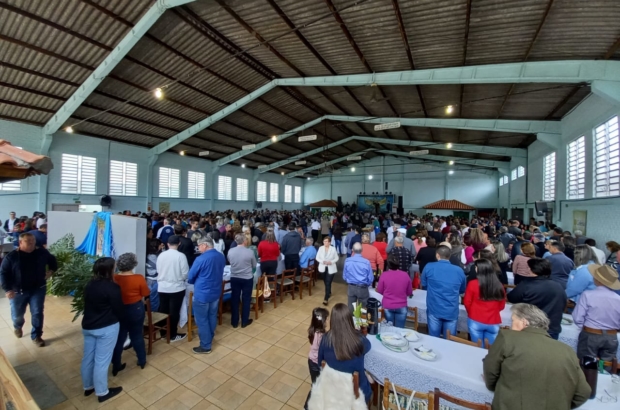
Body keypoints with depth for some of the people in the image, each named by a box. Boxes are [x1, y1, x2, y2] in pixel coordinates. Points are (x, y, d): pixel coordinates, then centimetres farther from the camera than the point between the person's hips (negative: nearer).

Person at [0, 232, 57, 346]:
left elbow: (52, 260, 18)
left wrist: (52, 271, 5)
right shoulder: (12, 256, -10)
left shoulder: (42, 252, -4)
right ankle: (18, 326, 51)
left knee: (37, 313, 0)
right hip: (18, 291, 0)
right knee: (17, 314, 16)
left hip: (38, 289, 0)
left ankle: (36, 336, 14)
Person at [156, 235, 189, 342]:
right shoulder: (181, 256, -17)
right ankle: (173, 335, 19)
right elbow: (185, 273, -14)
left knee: (163, 310, 18)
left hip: (162, 287, 4)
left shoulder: (161, 255, -4)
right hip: (176, 288, -4)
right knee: (174, 312, 8)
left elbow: (158, 271, 6)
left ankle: (163, 332, 32)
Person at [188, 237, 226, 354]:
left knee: (202, 320, 8)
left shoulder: (201, 259, -22)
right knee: (212, 317, 22)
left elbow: (190, 277, -10)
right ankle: (210, 338, 40)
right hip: (216, 292, 7)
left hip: (202, 294, -7)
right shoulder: (221, 257, -1)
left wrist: (195, 282, 11)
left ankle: (205, 346, 19)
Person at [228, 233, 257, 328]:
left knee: (234, 299, 14)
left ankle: (234, 322, 27)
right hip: (247, 279, -3)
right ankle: (244, 321, 24)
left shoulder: (230, 251, -9)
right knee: (246, 299, 12)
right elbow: (254, 265, -3)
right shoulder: (250, 252, -17)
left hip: (234, 278, 3)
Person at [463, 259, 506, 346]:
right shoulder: (499, 286, -4)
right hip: (493, 323, 3)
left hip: (475, 321, -2)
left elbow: (467, 303, -2)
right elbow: (502, 306, 8)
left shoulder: (473, 284, -13)